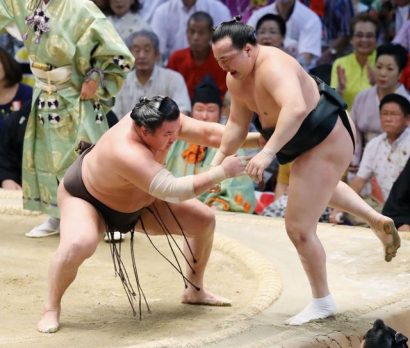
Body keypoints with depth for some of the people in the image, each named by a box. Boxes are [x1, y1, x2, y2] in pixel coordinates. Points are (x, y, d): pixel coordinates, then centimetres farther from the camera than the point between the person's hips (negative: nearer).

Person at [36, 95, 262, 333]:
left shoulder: (163, 122, -25)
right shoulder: (126, 152, -47)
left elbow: (208, 132, -17)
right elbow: (173, 190, -51)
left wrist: (253, 138, -28)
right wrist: (223, 172, -48)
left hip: (137, 201, 8)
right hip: (85, 198, -8)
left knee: (204, 220, 2)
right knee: (78, 245, -40)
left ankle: (195, 291, 21)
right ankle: (52, 309, -16)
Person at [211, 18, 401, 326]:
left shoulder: (272, 67, -34)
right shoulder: (236, 79, -4)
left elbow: (296, 108, -51)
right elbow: (237, 123, 5)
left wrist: (267, 152, -56)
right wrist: (219, 160, -2)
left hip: (326, 143, -11)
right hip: (322, 134, 11)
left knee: (299, 228, -6)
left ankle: (322, 303, 11)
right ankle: (377, 220, 45)